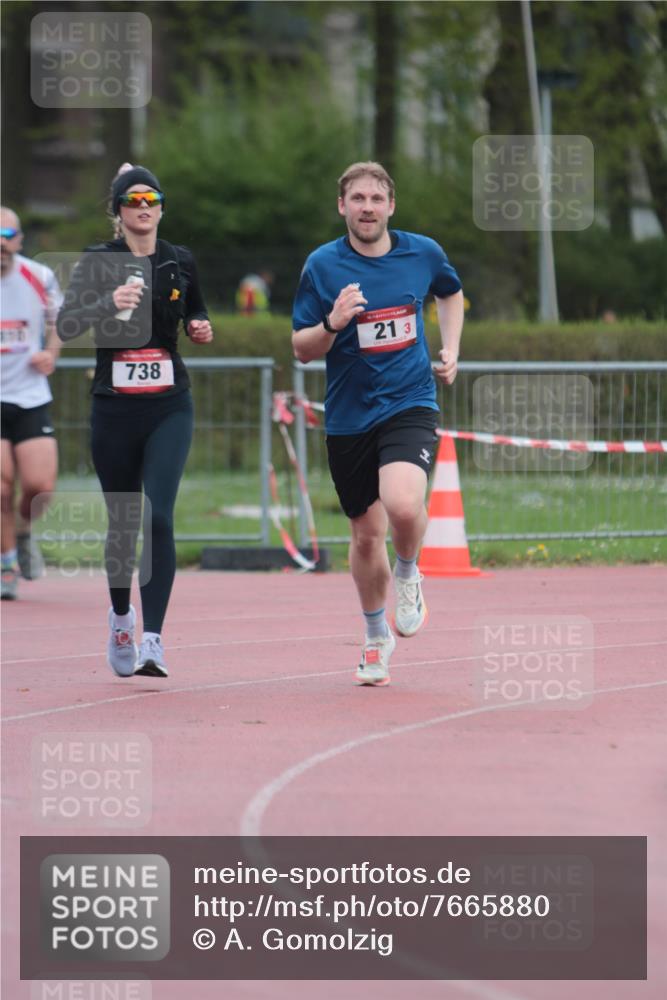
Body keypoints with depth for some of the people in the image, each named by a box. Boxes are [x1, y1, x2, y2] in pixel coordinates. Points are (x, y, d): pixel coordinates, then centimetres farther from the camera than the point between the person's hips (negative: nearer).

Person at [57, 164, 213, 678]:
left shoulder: (180, 261, 5)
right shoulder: (97, 262, -1)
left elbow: (196, 314, 22)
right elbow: (66, 325, -12)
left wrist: (201, 328, -1)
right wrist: (108, 302, -29)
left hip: (169, 407, 0)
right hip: (114, 406, 0)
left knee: (157, 517, -15)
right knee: (121, 521, 9)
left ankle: (153, 639, -18)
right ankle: (121, 615, 36)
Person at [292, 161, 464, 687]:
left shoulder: (423, 253, -1)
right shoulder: (322, 265, -6)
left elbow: (451, 294, 23)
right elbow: (302, 349, -4)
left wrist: (451, 351, 10)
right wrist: (332, 324, -24)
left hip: (409, 403, -1)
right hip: (349, 416, 1)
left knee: (403, 506, -27)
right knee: (367, 535, 10)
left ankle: (408, 573, 7)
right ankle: (377, 636, 33)